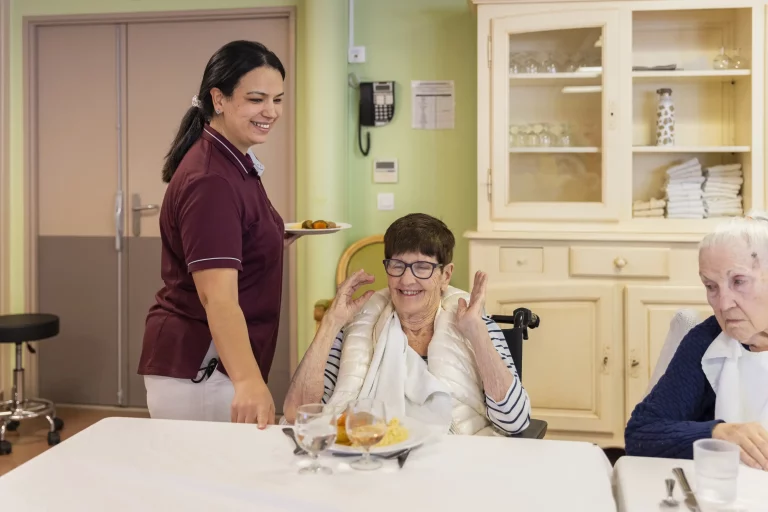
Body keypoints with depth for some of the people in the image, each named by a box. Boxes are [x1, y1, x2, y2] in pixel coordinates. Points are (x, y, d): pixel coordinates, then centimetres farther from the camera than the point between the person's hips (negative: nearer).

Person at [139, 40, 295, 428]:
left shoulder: (234, 162, 10)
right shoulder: (210, 179, -21)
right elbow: (218, 297, -31)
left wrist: (278, 237, 16)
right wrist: (248, 381, -41)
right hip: (198, 370, -10)